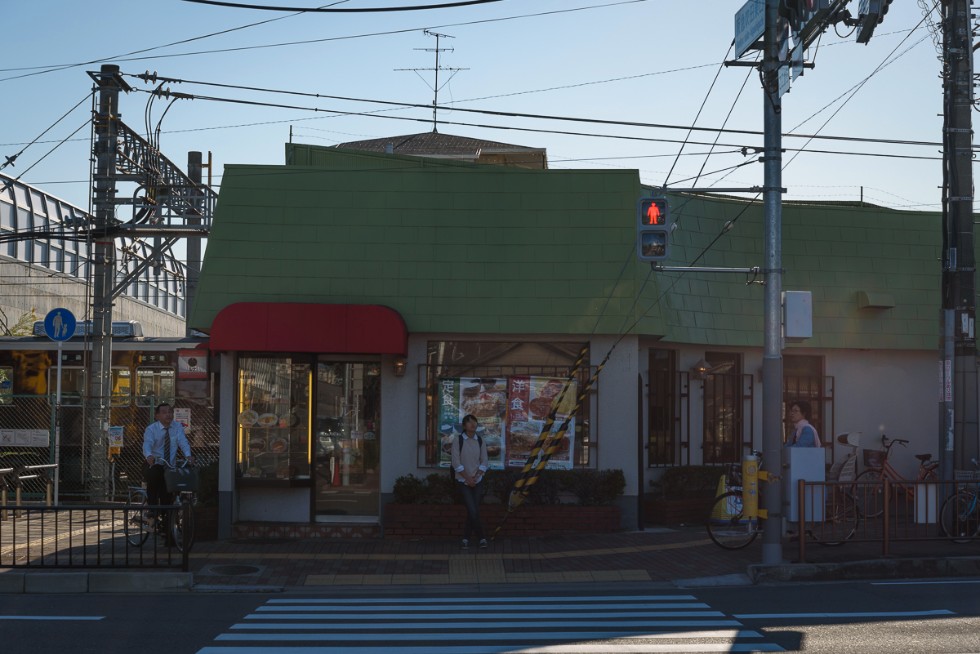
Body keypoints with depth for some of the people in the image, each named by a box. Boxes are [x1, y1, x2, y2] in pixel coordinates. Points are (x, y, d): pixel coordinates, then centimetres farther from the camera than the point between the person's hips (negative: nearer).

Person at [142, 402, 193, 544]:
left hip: (169, 468, 3)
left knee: (167, 500, 2)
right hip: (153, 465, -3)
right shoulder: (151, 429, -7)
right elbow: (147, 444, -25)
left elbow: (183, 441, -15)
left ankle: (168, 536, 13)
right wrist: (149, 456, -48)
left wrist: (188, 455, -36)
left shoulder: (177, 427, 1)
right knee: (154, 474, -38)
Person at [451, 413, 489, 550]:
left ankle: (466, 538, 13)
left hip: (477, 481, 3)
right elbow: (456, 463, -9)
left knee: (474, 510, 1)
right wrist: (468, 478, -12)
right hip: (464, 481, -3)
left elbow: (484, 462, 4)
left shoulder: (480, 441, 4)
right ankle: (481, 537, 2)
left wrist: (476, 477, -9)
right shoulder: (458, 441, -6)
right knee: (472, 511, -13)